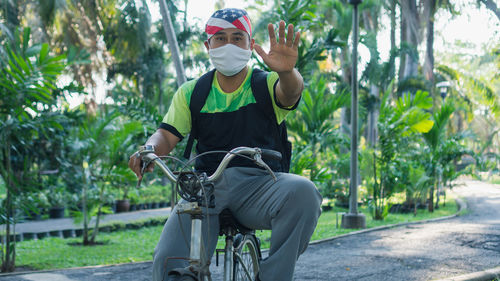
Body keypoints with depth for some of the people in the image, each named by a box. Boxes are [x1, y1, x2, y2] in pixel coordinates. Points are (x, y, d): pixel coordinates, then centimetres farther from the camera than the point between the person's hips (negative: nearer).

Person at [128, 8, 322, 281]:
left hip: (258, 185, -1)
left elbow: (290, 93, -16)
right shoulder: (191, 92, 15)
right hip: (206, 185, 1)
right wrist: (150, 148, -19)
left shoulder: (267, 84, 7)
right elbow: (168, 135, 7)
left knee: (302, 191, -35)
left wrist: (286, 72, -42)